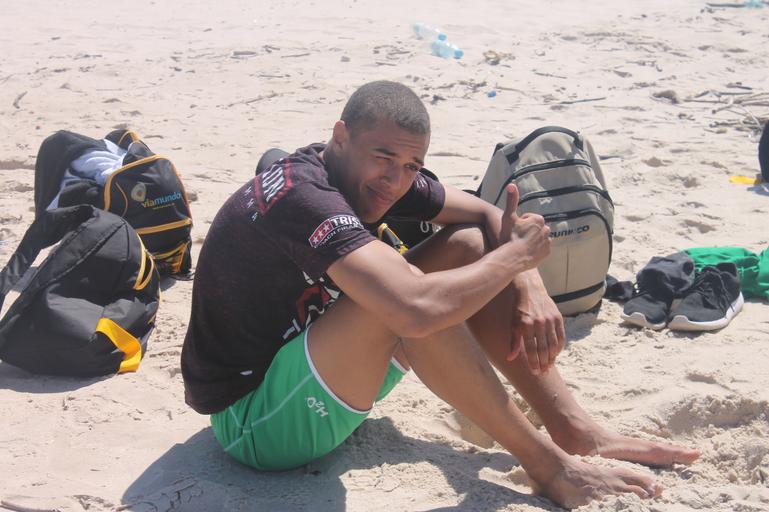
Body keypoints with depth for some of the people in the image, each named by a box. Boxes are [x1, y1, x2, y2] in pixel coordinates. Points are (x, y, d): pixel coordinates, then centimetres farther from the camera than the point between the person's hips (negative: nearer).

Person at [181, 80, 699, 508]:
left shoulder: (376, 175, -4)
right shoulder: (301, 196, -31)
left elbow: (486, 213, 5)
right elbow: (417, 311, -43)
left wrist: (531, 289, -15)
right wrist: (513, 255, -26)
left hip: (313, 371, 9)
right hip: (252, 421, -8)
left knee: (467, 245, -3)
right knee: (399, 293, -33)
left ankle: (574, 430, -4)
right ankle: (548, 466, -18)